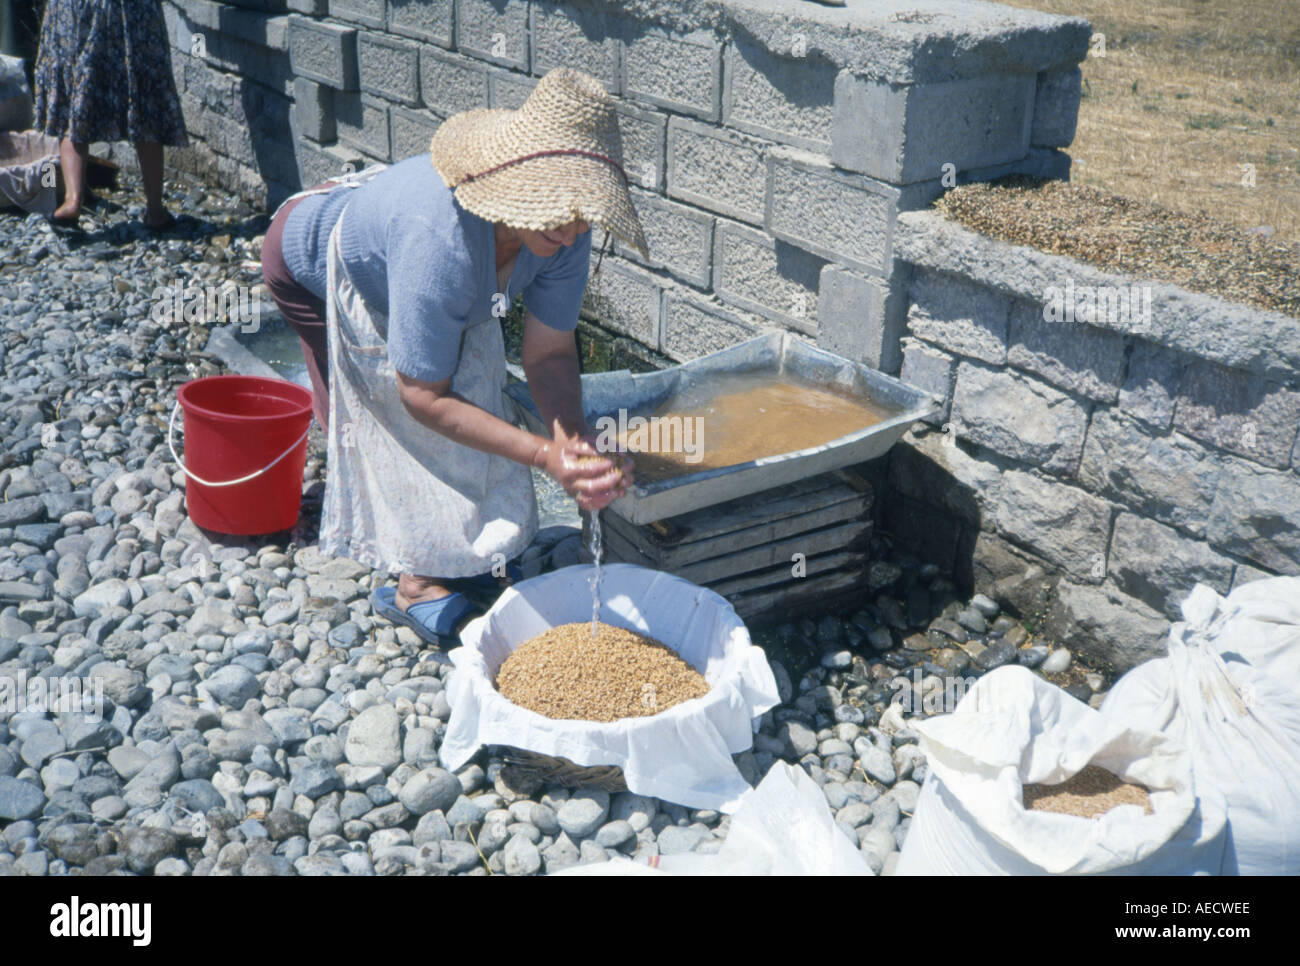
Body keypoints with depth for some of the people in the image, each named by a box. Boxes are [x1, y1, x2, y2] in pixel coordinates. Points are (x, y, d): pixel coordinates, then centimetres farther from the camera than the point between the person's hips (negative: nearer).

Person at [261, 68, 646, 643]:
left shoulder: (563, 231, -32)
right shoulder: (442, 245, -50)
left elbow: (549, 352, -22)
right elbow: (423, 397, -40)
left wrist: (576, 439, -42)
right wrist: (544, 456, -46)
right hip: (312, 259, -6)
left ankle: (449, 552, 28)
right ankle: (417, 582, 14)